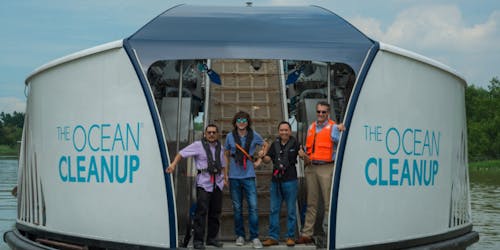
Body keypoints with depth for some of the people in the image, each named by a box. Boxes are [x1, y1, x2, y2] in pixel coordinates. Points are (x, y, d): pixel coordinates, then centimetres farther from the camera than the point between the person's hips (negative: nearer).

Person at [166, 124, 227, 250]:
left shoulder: (220, 147, 16)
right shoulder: (198, 145, -1)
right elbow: (182, 153, -4)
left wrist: (225, 178, 21)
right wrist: (173, 164, -17)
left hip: (217, 183, 6)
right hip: (204, 183, -6)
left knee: (216, 211, 7)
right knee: (201, 211, -10)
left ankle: (212, 238, 18)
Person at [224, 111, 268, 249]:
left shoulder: (254, 135, 2)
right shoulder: (230, 136, 4)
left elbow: (265, 144, 21)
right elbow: (226, 155, 13)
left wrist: (260, 158, 11)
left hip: (249, 176, -1)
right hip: (234, 176, 1)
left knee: (253, 206, -9)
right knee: (237, 208, 7)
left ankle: (255, 237, -4)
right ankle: (240, 235, 18)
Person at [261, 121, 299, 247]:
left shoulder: (294, 144, -2)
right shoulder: (275, 144, 10)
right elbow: (268, 159, 7)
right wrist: (262, 156, -14)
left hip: (290, 180, -4)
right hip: (276, 181, 4)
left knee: (291, 210, 4)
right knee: (274, 209, 7)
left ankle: (290, 237, 12)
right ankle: (273, 237, 13)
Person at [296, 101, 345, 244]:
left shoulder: (333, 127, -1)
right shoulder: (311, 127, 17)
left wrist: (342, 131, -34)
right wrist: (303, 154, 4)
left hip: (326, 168, -6)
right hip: (311, 168, 6)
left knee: (328, 203, -3)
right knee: (311, 203, 10)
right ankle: (307, 234, 14)